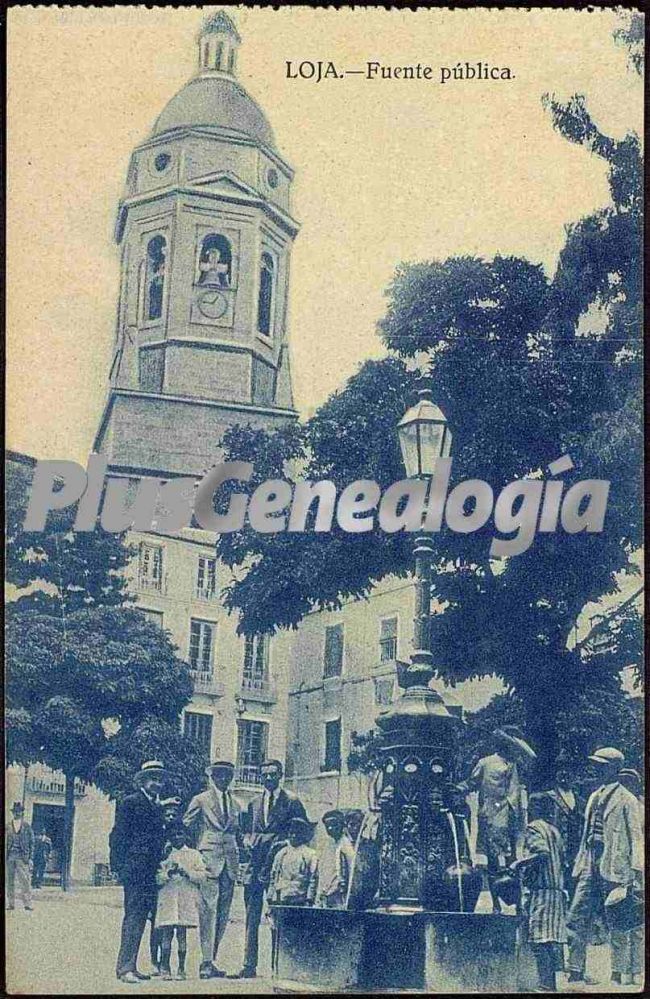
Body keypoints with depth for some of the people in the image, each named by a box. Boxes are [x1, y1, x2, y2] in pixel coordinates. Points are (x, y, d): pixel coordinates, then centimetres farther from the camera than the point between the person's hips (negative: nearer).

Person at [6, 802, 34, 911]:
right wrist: (4, 857, 7)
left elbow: (31, 843, 5)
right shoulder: (8, 827, 9)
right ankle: (10, 904, 9)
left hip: (22, 857, -3)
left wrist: (30, 858, -1)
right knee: (10, 881, 3)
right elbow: (5, 843, 12)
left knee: (24, 880, -9)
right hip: (10, 857, 3)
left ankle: (27, 904, -9)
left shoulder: (27, 827, 4)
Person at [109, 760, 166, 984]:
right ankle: (124, 967, -10)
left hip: (151, 870, 7)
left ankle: (130, 965, 13)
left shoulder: (158, 806, 19)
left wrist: (160, 867, 14)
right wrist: (119, 865, -11)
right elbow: (118, 836, -5)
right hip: (135, 867, -7)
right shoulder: (130, 802, -3)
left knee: (141, 916, 8)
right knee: (133, 915, -11)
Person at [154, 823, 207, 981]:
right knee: (167, 933, -2)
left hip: (187, 899, -1)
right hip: (167, 898, 1)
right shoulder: (165, 855, 10)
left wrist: (187, 872, -13)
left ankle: (181, 969, 7)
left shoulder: (194, 854, 8)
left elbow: (202, 876, 0)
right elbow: (157, 878, 4)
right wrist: (168, 873, -14)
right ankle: (165, 968, 9)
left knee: (182, 934, -1)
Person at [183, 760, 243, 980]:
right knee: (208, 910, -10)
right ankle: (207, 963, -9)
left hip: (230, 861, 5)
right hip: (208, 858, -5)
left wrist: (238, 858, 15)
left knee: (223, 913, 4)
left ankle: (210, 959, 11)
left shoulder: (235, 804, 19)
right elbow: (186, 826, 2)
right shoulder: (200, 800, 3)